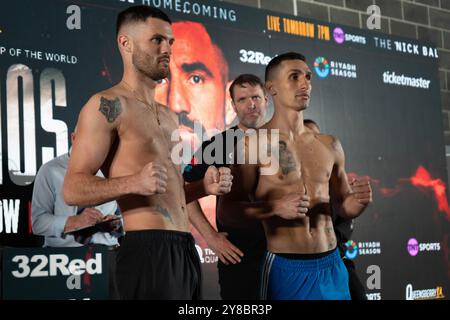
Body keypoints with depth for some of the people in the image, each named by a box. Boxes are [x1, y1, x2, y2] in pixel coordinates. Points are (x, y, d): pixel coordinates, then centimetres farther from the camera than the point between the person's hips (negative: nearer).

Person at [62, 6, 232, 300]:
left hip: (186, 248, 8)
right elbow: (73, 189, -13)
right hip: (148, 249, -8)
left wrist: (203, 187, 7)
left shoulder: (168, 116, 21)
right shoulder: (107, 105, -5)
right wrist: (134, 183, -29)